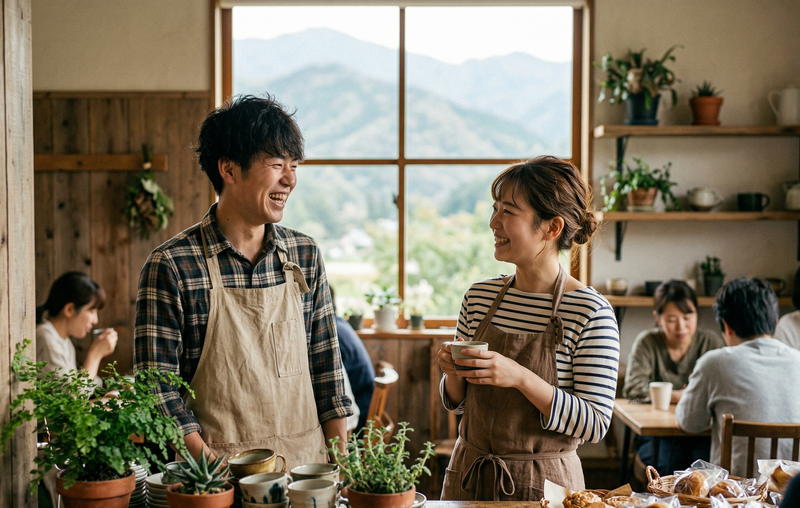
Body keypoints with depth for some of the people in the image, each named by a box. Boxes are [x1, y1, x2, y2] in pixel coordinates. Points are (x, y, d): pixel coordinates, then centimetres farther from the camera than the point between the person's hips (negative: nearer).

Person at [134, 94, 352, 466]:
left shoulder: (306, 256, 7)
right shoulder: (171, 266, -6)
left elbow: (327, 370, 11)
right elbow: (157, 387, -6)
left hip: (307, 463, 3)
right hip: (217, 472, -3)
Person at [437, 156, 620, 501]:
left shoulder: (592, 312, -14)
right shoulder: (479, 297, 1)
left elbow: (595, 425, -17)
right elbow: (458, 402, 10)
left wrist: (521, 378, -26)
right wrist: (453, 375, -11)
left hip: (543, 484, -4)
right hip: (469, 475, 4)